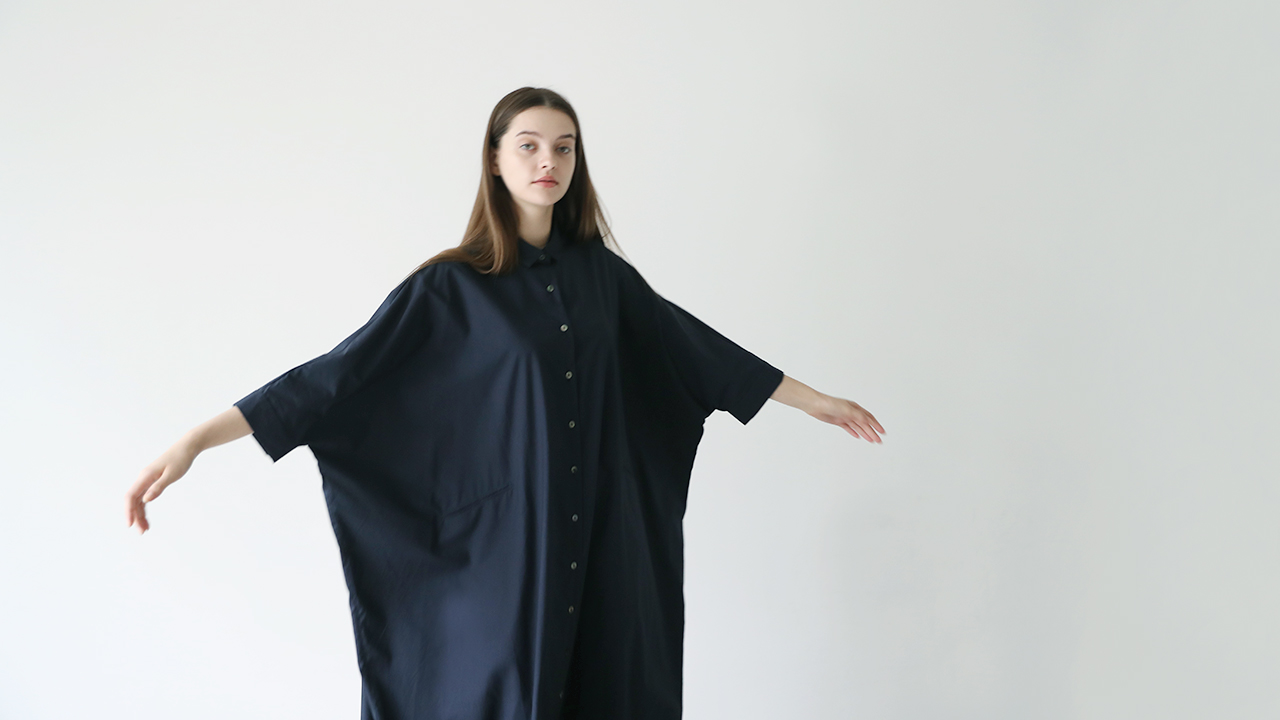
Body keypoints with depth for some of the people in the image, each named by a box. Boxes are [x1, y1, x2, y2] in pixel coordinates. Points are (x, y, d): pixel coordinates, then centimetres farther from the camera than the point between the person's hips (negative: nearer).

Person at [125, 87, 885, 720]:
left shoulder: (600, 271, 6)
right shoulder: (452, 286, -6)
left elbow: (694, 346, 13)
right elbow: (345, 372, -11)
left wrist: (814, 398, 17)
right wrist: (196, 440, -19)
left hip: (604, 547, 4)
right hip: (508, 550, -3)